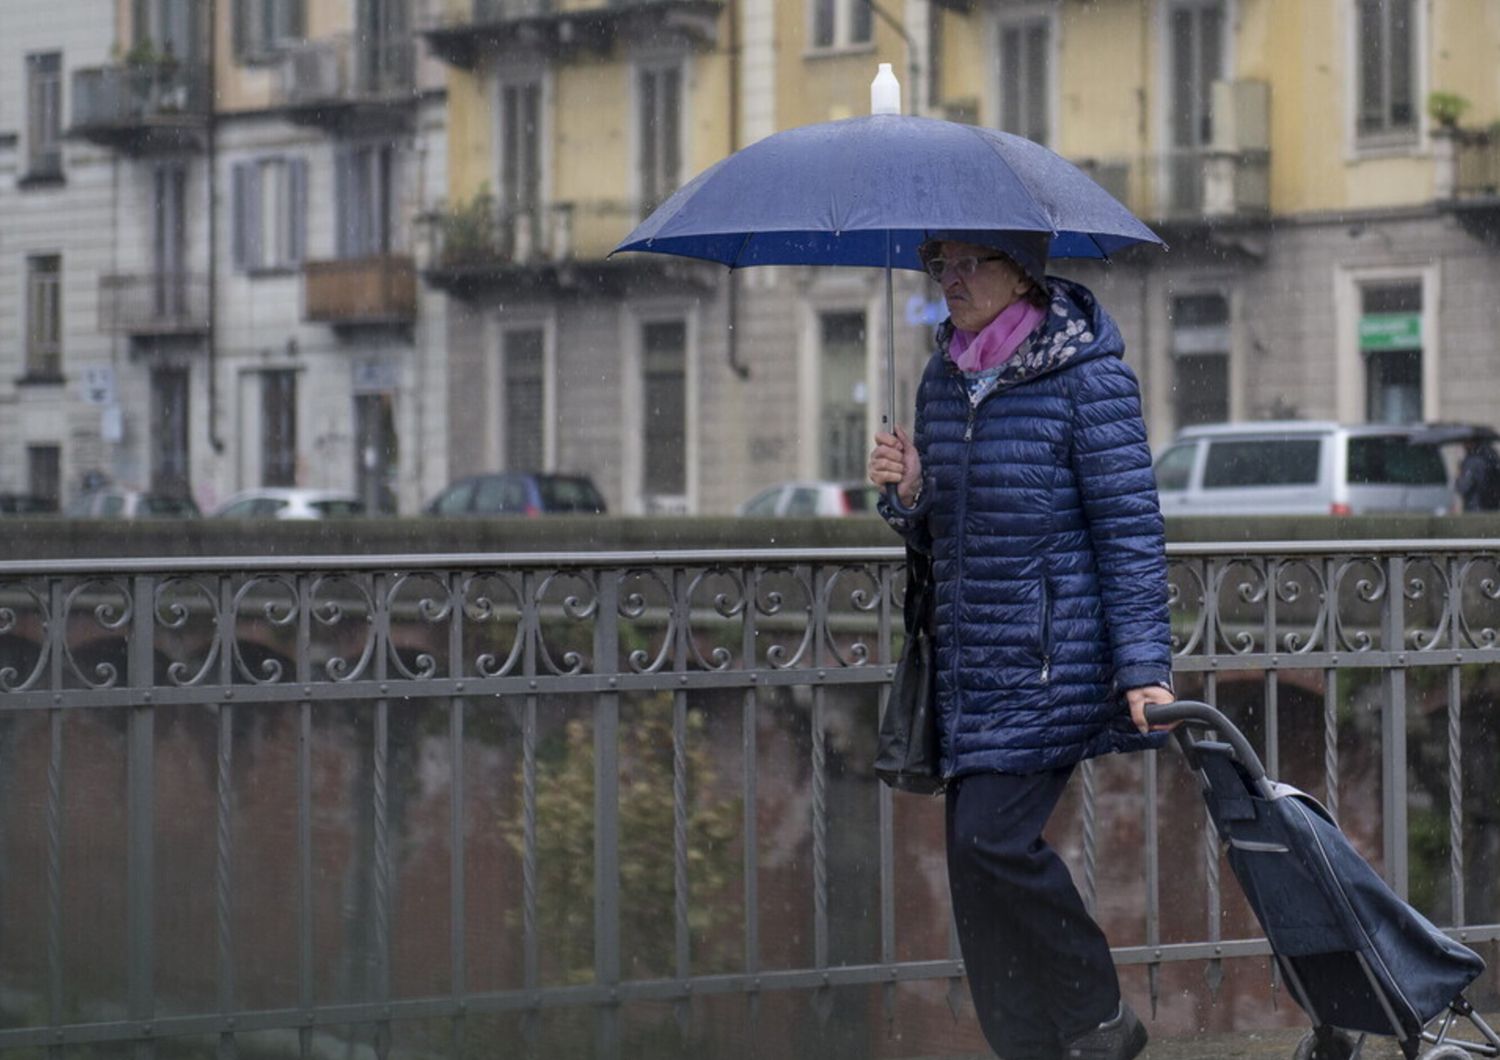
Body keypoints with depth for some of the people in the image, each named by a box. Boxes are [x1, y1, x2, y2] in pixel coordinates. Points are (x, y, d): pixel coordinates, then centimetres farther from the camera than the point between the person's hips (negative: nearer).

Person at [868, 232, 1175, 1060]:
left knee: (992, 837, -16)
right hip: (970, 659, 7)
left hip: (1055, 660, -7)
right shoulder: (943, 379, 10)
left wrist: (1144, 668, -16)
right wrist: (911, 495, -3)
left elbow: (1130, 528, -11)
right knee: (976, 861, 3)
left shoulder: (1087, 378, -10)